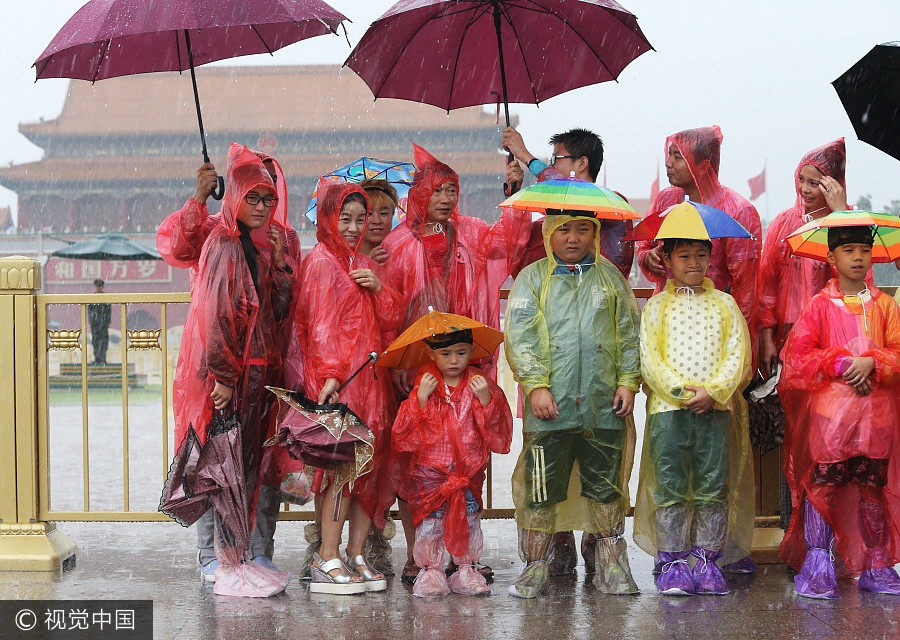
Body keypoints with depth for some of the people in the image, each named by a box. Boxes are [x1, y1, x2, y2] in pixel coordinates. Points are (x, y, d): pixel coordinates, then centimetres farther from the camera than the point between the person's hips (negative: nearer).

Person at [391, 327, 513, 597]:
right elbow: (406, 432, -8)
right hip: (429, 468, -1)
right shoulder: (424, 385, -1)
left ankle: (467, 569, 15)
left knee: (469, 519, 3)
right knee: (429, 520, -3)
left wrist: (485, 399, -18)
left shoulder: (478, 384, 2)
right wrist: (421, 397, -19)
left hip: (469, 470, 1)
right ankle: (430, 571, 8)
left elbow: (496, 431, -3)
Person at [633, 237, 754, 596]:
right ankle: (671, 562, 2)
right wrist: (680, 391, -14)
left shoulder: (724, 304, 13)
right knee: (670, 488, -3)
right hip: (668, 407, -1)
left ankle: (707, 561, 7)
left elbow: (737, 354, 3)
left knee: (712, 489, 1)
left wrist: (713, 391, -12)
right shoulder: (657, 306, 9)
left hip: (717, 407, 1)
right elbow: (649, 358, 0)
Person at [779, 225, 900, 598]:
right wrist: (842, 364, -12)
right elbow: (798, 354, -2)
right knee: (822, 485, -6)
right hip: (829, 409, -2)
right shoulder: (821, 305, 4)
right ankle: (817, 566, -1)